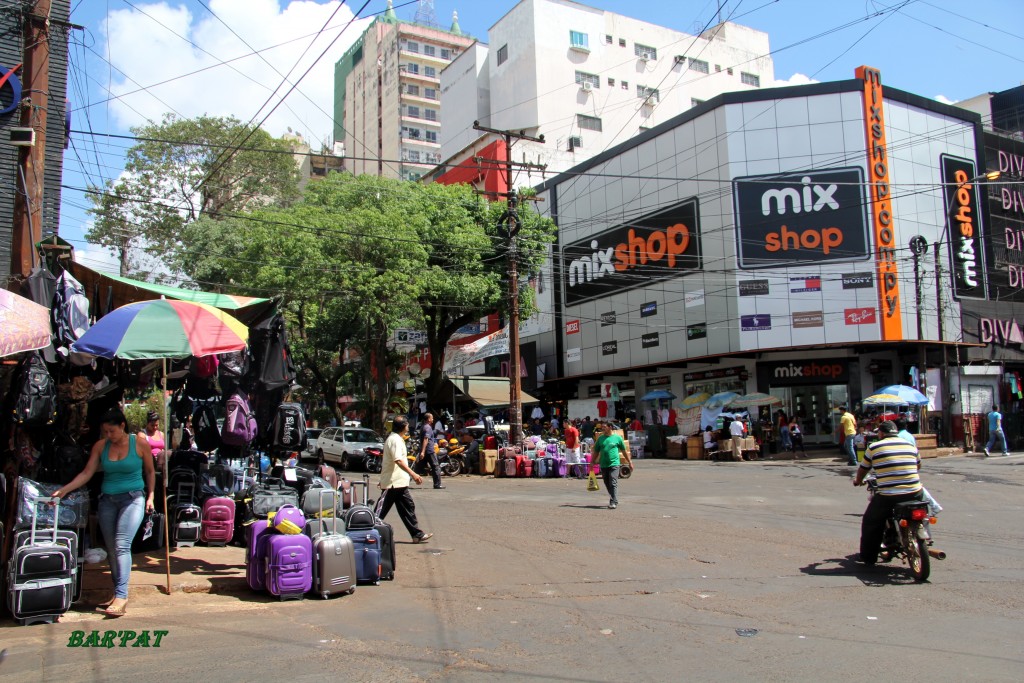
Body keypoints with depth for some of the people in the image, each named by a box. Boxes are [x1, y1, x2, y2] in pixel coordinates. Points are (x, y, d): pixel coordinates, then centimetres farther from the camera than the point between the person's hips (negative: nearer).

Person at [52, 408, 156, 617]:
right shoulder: (100, 446, 5)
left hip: (133, 498, -5)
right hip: (107, 500, 5)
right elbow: (87, 473, 4)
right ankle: (118, 594, 16)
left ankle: (121, 597, -24)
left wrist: (150, 496, 2)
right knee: (111, 549, 6)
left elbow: (150, 471, 6)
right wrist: (64, 490, -5)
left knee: (122, 545, -18)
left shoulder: (140, 444, -4)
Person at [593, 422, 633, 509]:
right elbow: (596, 452, 14)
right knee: (607, 484, 11)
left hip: (614, 464, -4)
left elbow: (624, 451, 8)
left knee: (613, 484, -13)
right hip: (603, 465, 4)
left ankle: (614, 502, -14)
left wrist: (629, 462, 10)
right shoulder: (600, 438, 9)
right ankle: (614, 499, 26)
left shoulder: (617, 438, 1)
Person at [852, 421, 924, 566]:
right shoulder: (911, 446, 12)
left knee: (870, 523, 15)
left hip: (888, 497, -4)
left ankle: (868, 558, 19)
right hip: (914, 494, 4)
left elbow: (863, 469, 13)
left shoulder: (874, 447, 1)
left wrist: (857, 481, 35)